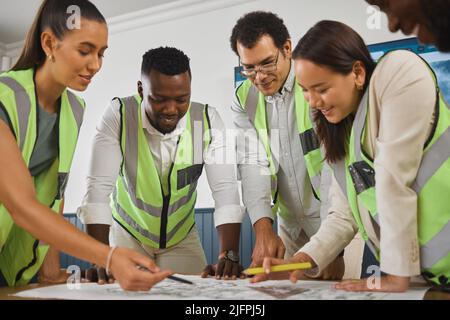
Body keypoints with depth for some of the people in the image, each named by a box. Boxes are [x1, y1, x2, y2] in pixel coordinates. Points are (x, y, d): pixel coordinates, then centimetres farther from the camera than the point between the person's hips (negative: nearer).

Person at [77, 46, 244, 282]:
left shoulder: (208, 121, -19)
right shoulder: (118, 115, -23)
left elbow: (226, 191, -22)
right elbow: (98, 187, -27)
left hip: (181, 237, 2)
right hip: (128, 233, -1)